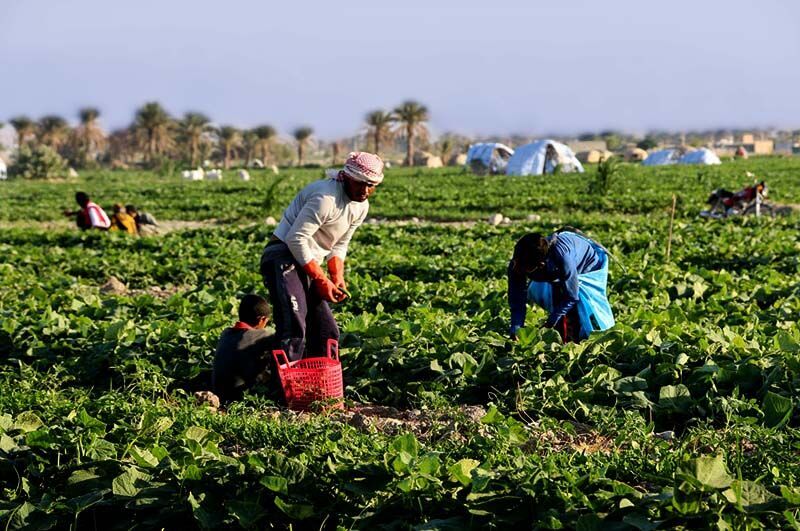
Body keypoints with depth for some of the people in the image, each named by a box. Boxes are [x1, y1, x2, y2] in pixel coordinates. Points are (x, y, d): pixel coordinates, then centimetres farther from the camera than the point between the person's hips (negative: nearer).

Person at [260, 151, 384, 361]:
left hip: (307, 262, 10)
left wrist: (338, 279, -1)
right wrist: (321, 279, -18)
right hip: (283, 256, -9)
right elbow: (296, 239, -22)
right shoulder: (326, 197, -22)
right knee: (294, 330, -22)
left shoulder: (361, 207, 8)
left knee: (327, 332, 9)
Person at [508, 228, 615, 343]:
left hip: (591, 263, -6)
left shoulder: (562, 257, -47)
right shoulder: (518, 263, -33)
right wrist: (515, 329, -34)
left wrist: (548, 325, -29)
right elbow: (517, 299, -23)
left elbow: (570, 296, -33)